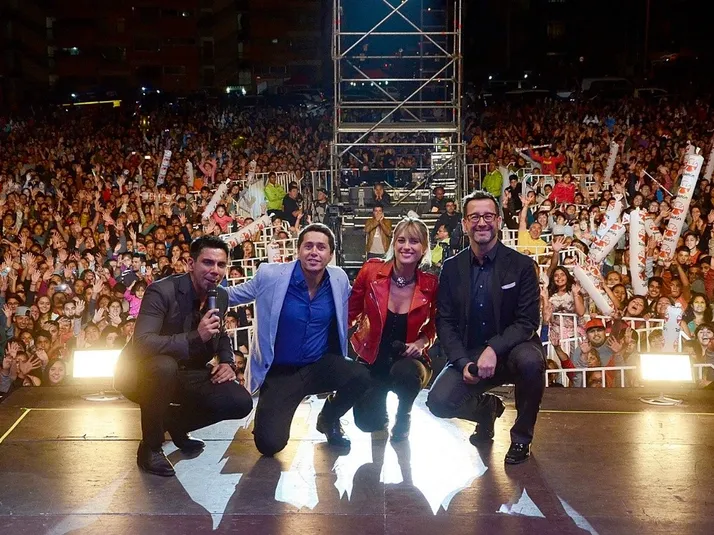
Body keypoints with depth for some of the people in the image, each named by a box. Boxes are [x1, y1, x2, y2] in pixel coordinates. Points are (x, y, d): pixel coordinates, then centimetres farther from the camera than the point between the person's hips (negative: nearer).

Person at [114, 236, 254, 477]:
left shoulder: (221, 296, -2)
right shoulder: (161, 291, -24)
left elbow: (221, 335, 18)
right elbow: (141, 343, -36)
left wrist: (226, 362, -3)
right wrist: (195, 337, -43)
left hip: (185, 373, 6)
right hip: (140, 374, -6)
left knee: (241, 403, -14)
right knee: (164, 366, -41)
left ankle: (174, 421, 14)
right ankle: (150, 447, -18)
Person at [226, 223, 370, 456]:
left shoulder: (339, 279, -4)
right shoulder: (270, 275, -14)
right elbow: (232, 295, 1)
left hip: (321, 366, 3)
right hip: (279, 373, -3)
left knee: (361, 376, -29)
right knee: (269, 445, -19)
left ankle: (329, 419, 6)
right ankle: (272, 414, 21)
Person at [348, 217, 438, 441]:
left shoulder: (430, 284, -11)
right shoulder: (371, 271, -12)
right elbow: (350, 313, 2)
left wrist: (421, 343, -14)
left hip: (408, 359, -1)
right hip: (372, 360, 1)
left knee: (404, 372, -37)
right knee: (368, 422, -16)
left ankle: (403, 416, -1)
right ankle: (379, 403, 25)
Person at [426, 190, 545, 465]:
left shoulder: (521, 265, -6)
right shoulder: (451, 268, 1)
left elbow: (528, 321, -11)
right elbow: (444, 322, 0)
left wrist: (494, 349, -27)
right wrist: (463, 362, -15)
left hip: (511, 351, -2)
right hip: (468, 355, 2)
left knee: (530, 360, -36)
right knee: (438, 401, -21)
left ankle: (521, 437, -9)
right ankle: (486, 408, 16)